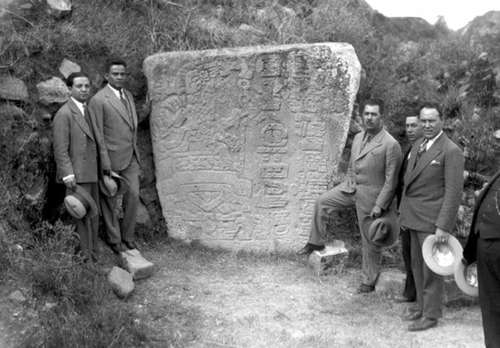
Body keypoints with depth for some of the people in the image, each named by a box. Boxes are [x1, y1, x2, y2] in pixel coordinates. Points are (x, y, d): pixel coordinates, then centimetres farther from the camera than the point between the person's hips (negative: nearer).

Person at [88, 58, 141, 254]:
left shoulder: (128, 96, 12)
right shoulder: (98, 100, -11)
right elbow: (97, 135, -13)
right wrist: (104, 164, -15)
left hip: (130, 157, 6)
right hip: (111, 158, -6)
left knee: (133, 196, 5)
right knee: (110, 202, 6)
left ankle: (128, 236, 22)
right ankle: (114, 240, 20)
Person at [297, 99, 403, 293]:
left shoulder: (391, 145, -17)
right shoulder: (358, 138, 6)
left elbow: (391, 180, -17)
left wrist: (380, 206, -19)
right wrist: (347, 187, 18)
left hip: (370, 196, -7)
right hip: (350, 188, 7)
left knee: (370, 242, 5)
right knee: (322, 202, 5)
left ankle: (369, 282, 21)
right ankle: (316, 243, 21)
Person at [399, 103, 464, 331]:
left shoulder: (451, 151, -13)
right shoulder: (417, 146, 11)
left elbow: (453, 192, -16)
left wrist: (443, 226, -19)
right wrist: (403, 212, 14)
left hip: (432, 220, -7)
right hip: (414, 217, 8)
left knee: (431, 268, 1)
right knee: (417, 265, 16)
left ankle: (431, 315, 14)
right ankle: (422, 305, 31)